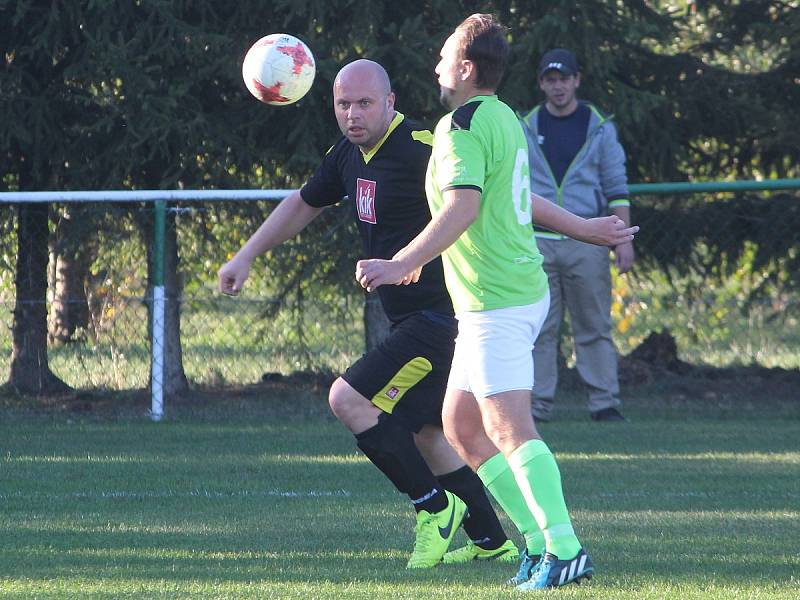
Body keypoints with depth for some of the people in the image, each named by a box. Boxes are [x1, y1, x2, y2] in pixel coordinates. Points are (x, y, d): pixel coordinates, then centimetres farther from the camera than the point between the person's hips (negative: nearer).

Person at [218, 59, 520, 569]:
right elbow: (304, 204, 25)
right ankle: (492, 542, 25)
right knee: (422, 431, 16)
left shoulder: (420, 151, -19)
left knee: (348, 399, -14)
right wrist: (246, 256, 25)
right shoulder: (349, 155, 9)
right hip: (414, 319, 10)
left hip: (441, 314, -10)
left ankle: (434, 507, -5)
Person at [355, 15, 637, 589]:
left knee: (510, 430, -15)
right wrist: (584, 227, 46)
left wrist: (402, 265, -31)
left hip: (494, 302, -10)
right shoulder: (504, 120, 17)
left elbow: (462, 208, -26)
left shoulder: (462, 126, -13)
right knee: (461, 424, 13)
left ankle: (564, 550, -23)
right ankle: (540, 540, 10)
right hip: (521, 290, 10)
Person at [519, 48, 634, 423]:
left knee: (595, 328, -2)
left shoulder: (599, 128, 8)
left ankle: (604, 403, -1)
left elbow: (616, 190, 7)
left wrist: (624, 240, -2)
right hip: (537, 242, 1)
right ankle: (537, 403, 0)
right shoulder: (525, 129, 10)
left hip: (586, 241, -1)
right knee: (539, 329, -2)